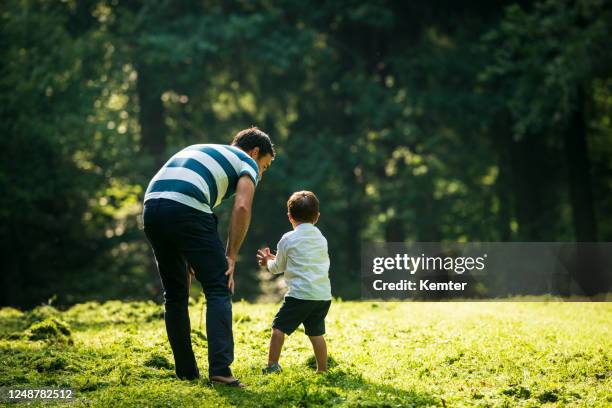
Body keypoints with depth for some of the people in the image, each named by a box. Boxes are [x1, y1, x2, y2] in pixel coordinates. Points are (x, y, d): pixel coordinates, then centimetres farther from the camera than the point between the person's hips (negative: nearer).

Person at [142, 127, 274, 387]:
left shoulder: (200, 150, 37)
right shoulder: (247, 163, 17)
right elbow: (241, 207, -2)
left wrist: (188, 262, 32)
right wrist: (231, 257, 3)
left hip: (151, 207, 7)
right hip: (186, 210, -7)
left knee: (175, 294, 17)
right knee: (218, 289, 2)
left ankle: (186, 370, 20)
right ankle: (219, 367, -10)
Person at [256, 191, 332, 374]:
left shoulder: (288, 239, 0)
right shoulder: (321, 239, 16)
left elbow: (278, 268, 10)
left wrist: (268, 262, 33)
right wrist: (275, 259, 34)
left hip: (300, 294, -6)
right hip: (324, 295, 6)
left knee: (279, 326, 1)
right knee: (316, 333, 13)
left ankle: (273, 364, -5)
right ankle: (322, 368, 13)